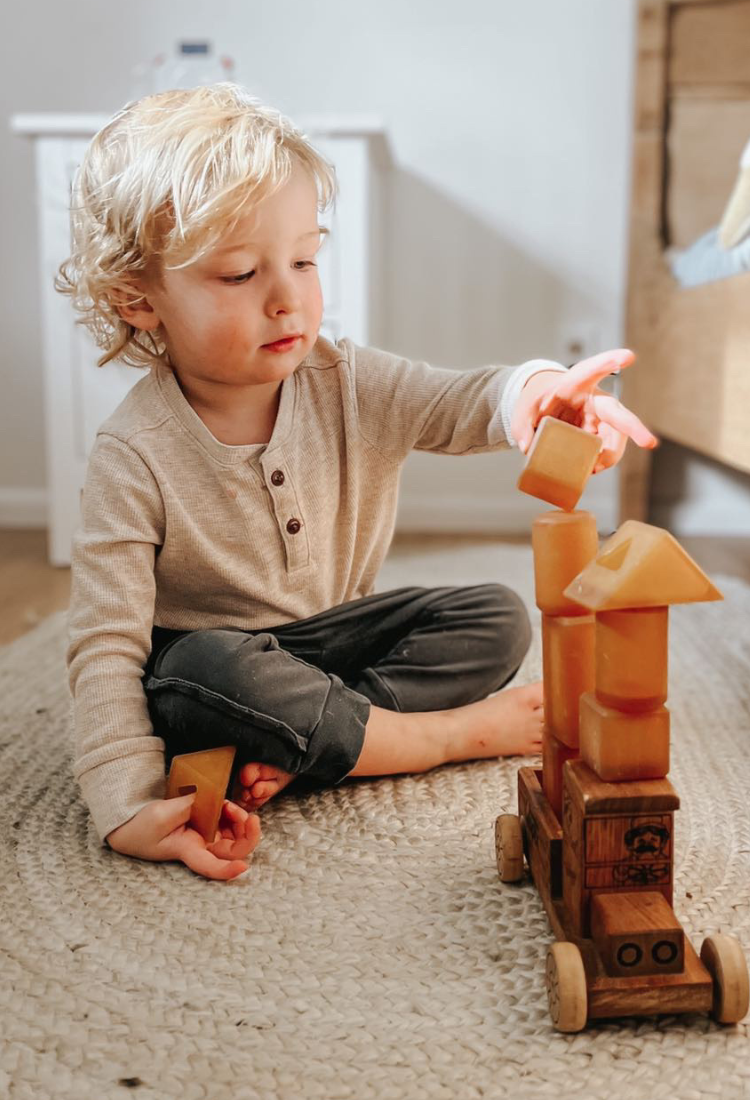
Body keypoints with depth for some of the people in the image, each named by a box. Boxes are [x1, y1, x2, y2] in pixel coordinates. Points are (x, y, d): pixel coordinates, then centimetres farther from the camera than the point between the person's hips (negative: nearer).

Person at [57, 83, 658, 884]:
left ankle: (289, 751, -22)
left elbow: (461, 406, -19)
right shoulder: (135, 457, -21)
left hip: (335, 631, 5)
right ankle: (450, 733, -16)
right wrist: (130, 809, -33)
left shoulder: (351, 387, -9)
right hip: (212, 659, -4)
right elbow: (105, 647, -23)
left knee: (496, 618, -8)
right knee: (215, 672, -38)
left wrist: (533, 391, -46)